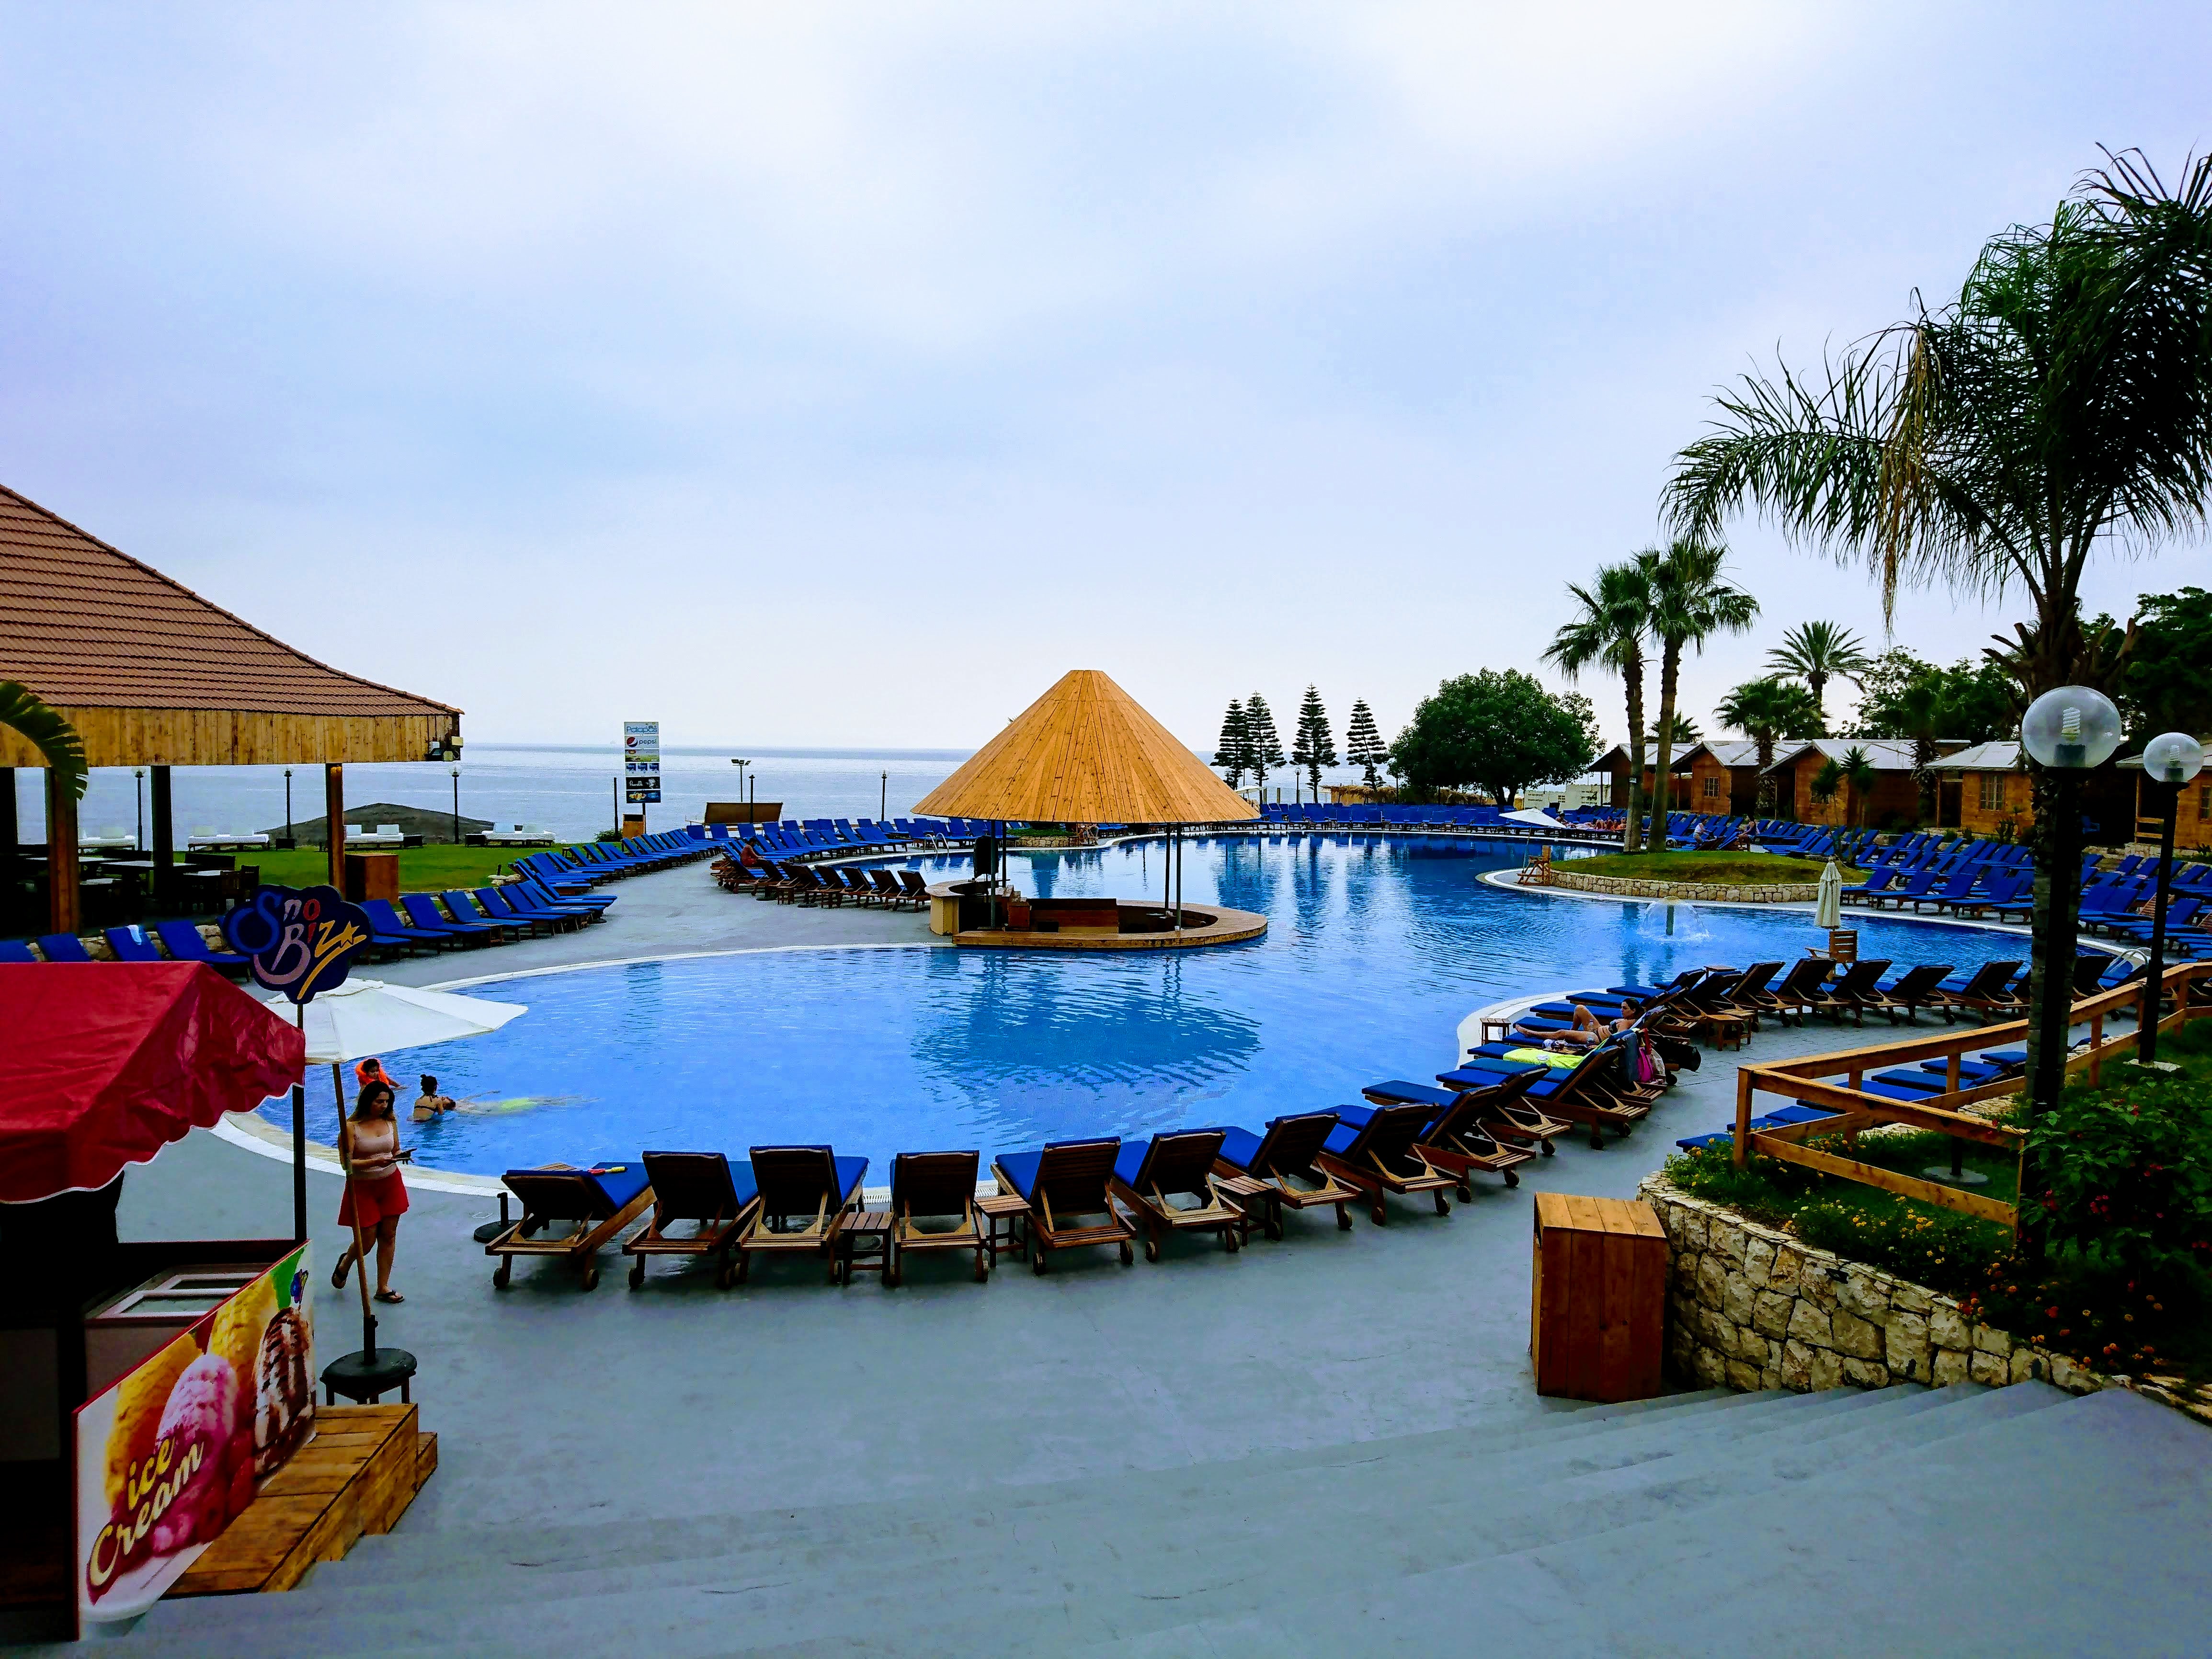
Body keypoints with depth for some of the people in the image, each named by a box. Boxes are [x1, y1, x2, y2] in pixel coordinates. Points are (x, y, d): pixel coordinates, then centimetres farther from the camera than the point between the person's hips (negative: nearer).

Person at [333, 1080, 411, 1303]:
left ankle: (383, 1288, 17)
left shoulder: (390, 1122, 3)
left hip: (390, 1183, 4)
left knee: (389, 1235, 6)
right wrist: (375, 1162, -29)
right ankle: (345, 1262, 37)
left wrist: (399, 1156, -10)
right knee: (366, 1240, 1)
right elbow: (346, 1162, -16)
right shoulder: (350, 1127, -12)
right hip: (362, 1187, -4)